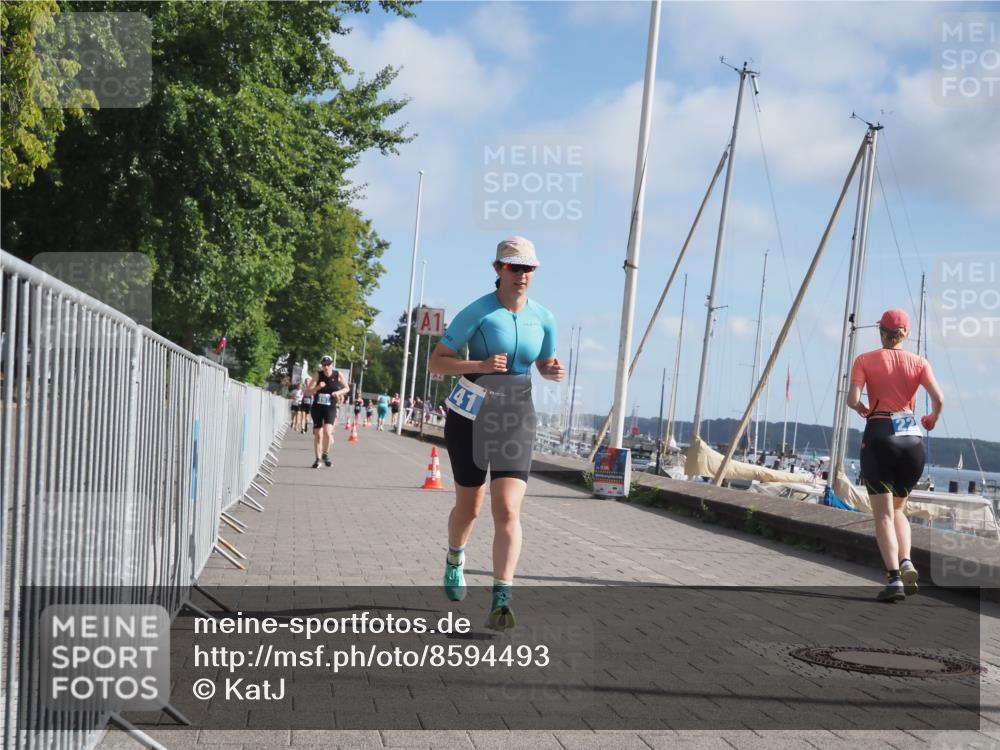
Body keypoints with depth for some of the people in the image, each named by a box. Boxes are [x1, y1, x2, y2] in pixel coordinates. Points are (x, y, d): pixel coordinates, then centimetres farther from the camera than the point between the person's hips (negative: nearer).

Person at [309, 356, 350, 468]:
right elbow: (309, 391, -6)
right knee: (317, 434, 4)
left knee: (327, 431, -19)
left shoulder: (338, 375, -3)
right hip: (317, 407, 1)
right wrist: (318, 387, -25)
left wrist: (338, 392, -10)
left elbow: (346, 388, 9)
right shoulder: (318, 375, -3)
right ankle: (317, 458, 17)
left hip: (330, 408, -1)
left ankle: (325, 454, 3)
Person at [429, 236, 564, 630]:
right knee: (469, 506, 13)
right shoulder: (477, 312, -11)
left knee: (508, 509, -14)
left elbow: (545, 363, 18)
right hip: (470, 417, -2)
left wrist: (554, 371, -6)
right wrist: (479, 366, -27)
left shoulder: (543, 318, 1)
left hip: (515, 419, 2)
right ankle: (454, 562, 45)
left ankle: (501, 600, -15)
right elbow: (437, 361, -12)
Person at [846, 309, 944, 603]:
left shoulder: (864, 360, 2)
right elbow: (939, 398, -6)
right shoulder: (919, 362, 6)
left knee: (883, 514, 0)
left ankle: (894, 578, -13)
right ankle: (906, 563, -1)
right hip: (912, 438, 2)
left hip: (879, 437, -2)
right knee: (897, 509, 20)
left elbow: (853, 399, -9)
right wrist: (932, 420, 13)